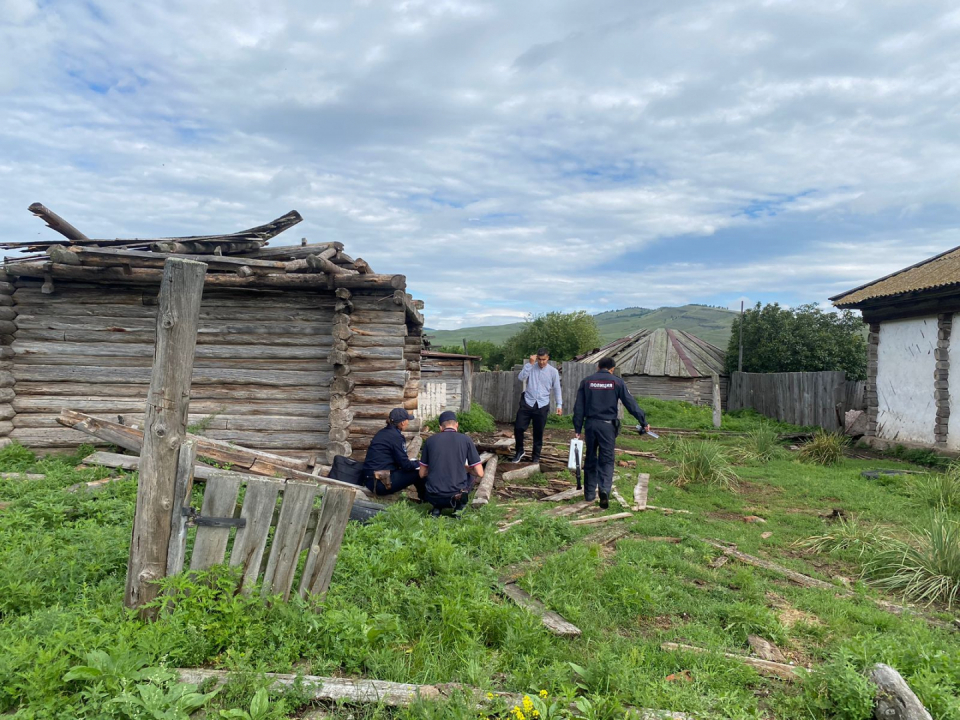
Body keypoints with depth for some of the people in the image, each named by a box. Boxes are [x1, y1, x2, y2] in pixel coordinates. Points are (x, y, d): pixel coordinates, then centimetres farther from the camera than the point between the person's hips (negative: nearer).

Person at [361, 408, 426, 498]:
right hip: (380, 482, -9)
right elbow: (405, 465, -12)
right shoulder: (396, 436, -14)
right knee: (418, 473, -3)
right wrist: (418, 464, 6)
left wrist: (412, 461, 22)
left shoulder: (382, 432, 12)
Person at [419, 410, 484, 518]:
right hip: (458, 495, -1)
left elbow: (422, 474, 11)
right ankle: (459, 507, 8)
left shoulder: (430, 440, 4)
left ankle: (437, 508, 12)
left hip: (433, 497, 1)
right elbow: (480, 473, 1)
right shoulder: (466, 440, 0)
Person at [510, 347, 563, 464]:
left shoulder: (553, 371, 0)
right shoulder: (530, 367, 1)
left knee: (538, 432, 6)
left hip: (542, 406, 0)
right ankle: (519, 451, 19)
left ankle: (536, 456, 22)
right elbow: (521, 378, -14)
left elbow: (557, 389, 4)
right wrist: (530, 363, -17)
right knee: (518, 427, -3)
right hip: (527, 403, 1)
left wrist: (559, 405, -1)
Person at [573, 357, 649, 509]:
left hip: (590, 424, 2)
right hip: (608, 425, -2)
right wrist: (643, 422, 3)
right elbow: (631, 403, -2)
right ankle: (605, 490, -17)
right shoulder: (617, 382, 0)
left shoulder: (586, 381, 6)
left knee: (590, 459, 14)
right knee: (607, 460, 2)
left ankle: (589, 493, 19)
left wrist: (577, 429, 7)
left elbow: (579, 407, 4)